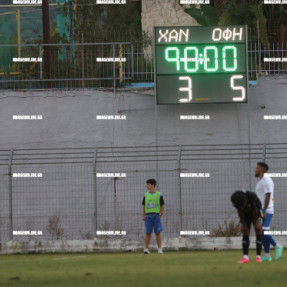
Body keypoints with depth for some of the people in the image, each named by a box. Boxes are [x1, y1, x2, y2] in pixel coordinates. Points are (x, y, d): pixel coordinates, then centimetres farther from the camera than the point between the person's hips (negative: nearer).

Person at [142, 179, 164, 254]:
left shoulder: (159, 195, 2)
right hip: (148, 216, 2)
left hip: (156, 215, -2)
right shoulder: (146, 195, 10)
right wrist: (143, 216, 5)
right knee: (148, 233, 0)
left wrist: (160, 215, -6)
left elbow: (162, 206, 4)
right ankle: (146, 249, 3)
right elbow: (144, 206, 13)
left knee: (158, 233, -2)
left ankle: (160, 249, 1)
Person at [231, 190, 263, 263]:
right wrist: (243, 224, -11)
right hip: (245, 213, 3)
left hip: (255, 212, -3)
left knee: (258, 230, -15)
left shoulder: (252, 196, -39)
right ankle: (245, 257, -11)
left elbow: (255, 211, -24)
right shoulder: (234, 199, -28)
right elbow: (240, 212, -14)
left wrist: (255, 223, -15)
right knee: (245, 233, -8)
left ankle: (258, 256, -16)